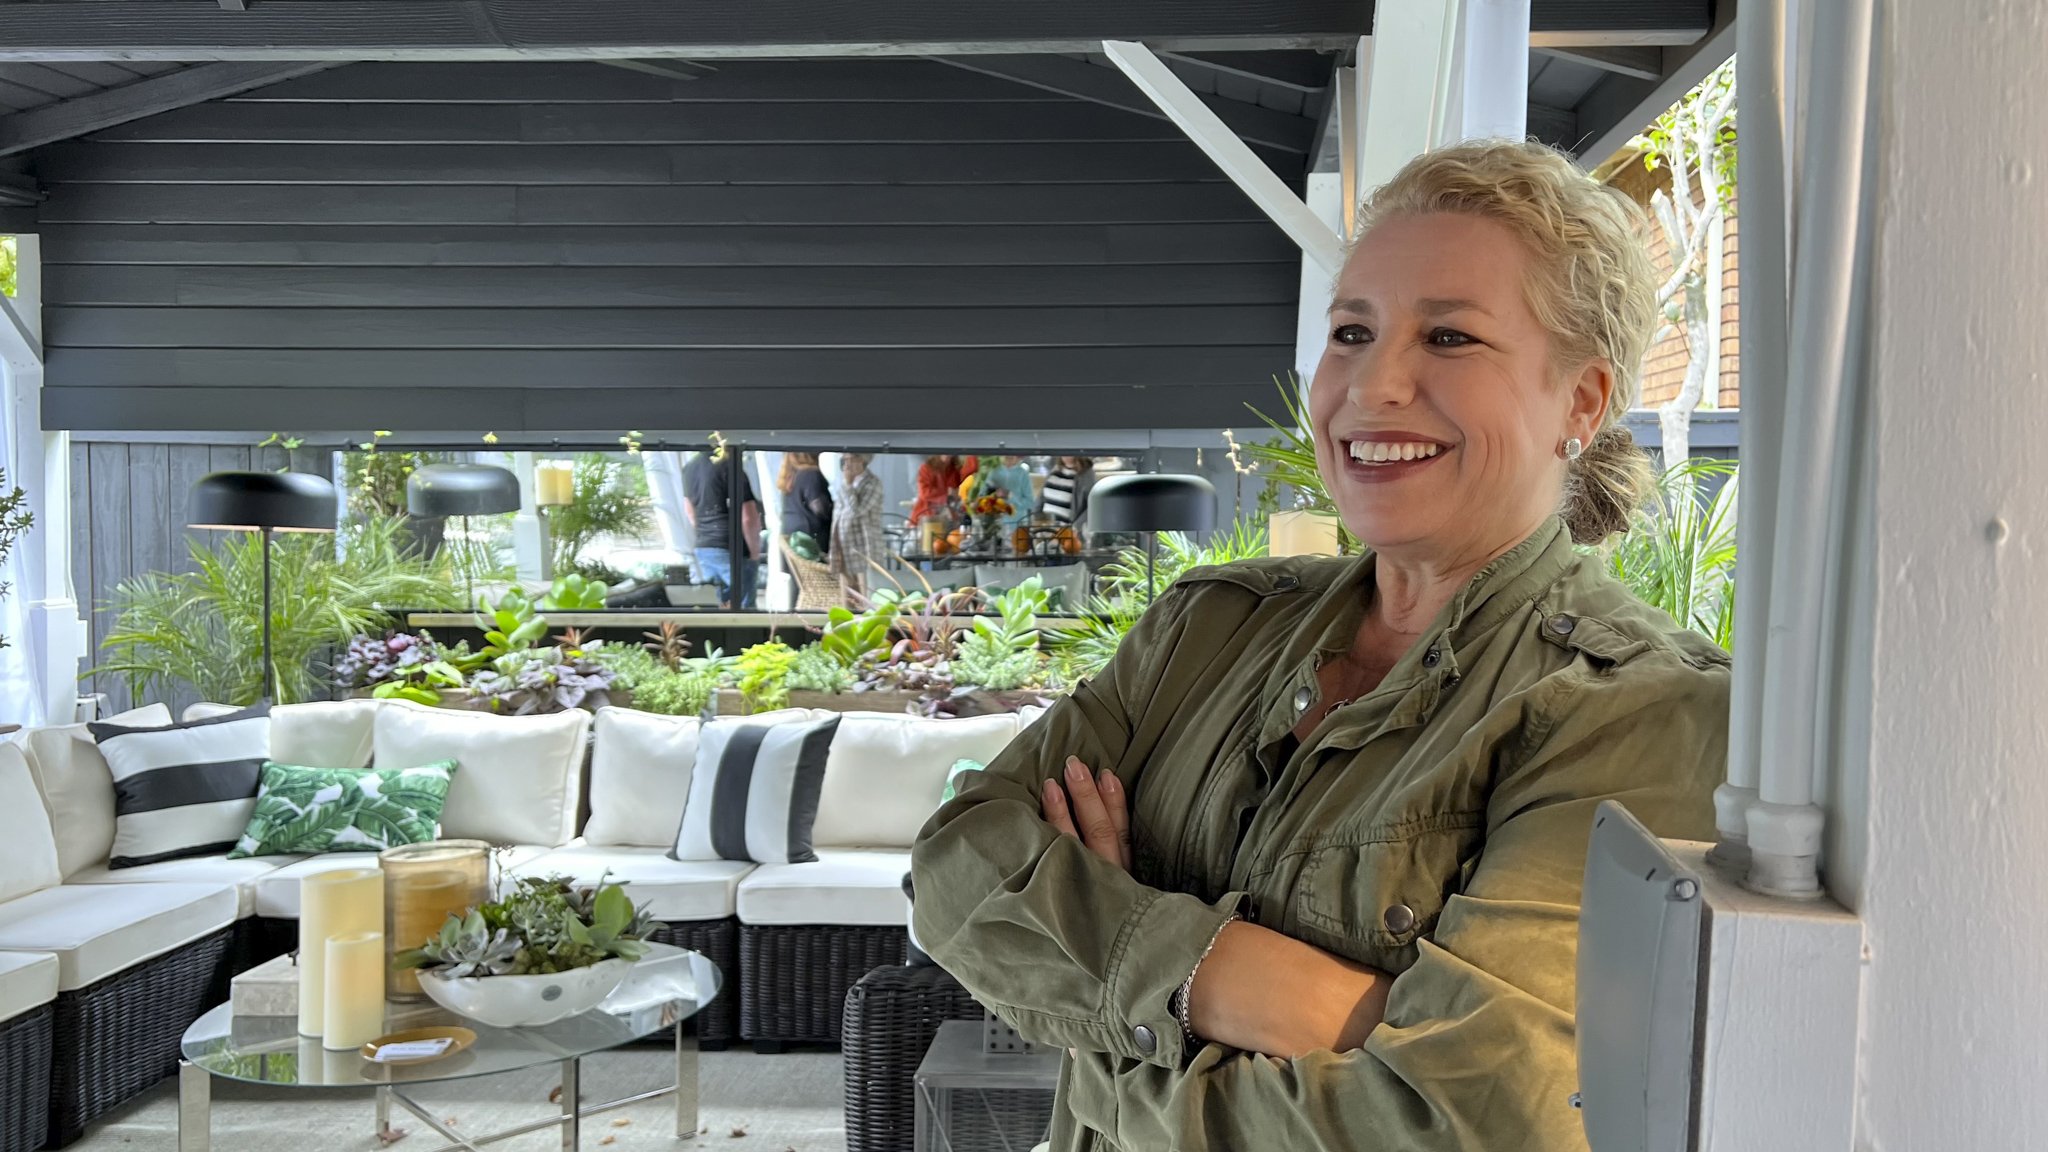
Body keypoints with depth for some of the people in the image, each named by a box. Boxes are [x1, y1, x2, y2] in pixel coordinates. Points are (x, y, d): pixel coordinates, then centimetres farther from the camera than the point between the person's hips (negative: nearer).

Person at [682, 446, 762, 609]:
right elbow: (748, 517, -19)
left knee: (721, 607, 15)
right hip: (731, 550, -7)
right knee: (743, 608, 2)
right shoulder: (730, 467, -16)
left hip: (703, 548, 7)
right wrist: (755, 552, -6)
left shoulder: (689, 468, 8)